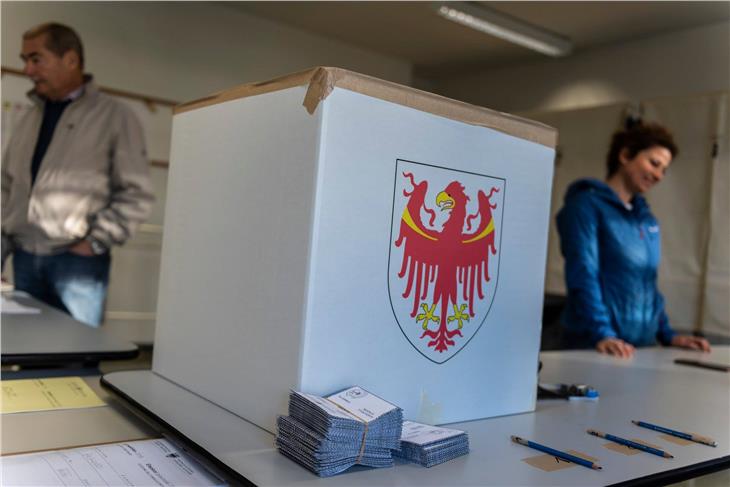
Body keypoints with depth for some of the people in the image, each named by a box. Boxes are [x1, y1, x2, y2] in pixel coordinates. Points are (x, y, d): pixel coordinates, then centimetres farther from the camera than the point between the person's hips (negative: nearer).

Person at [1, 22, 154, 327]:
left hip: (77, 260, -6)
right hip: (24, 259, 6)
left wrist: (94, 242, -11)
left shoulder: (114, 116, -2)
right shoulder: (29, 120, 16)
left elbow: (137, 195, -7)